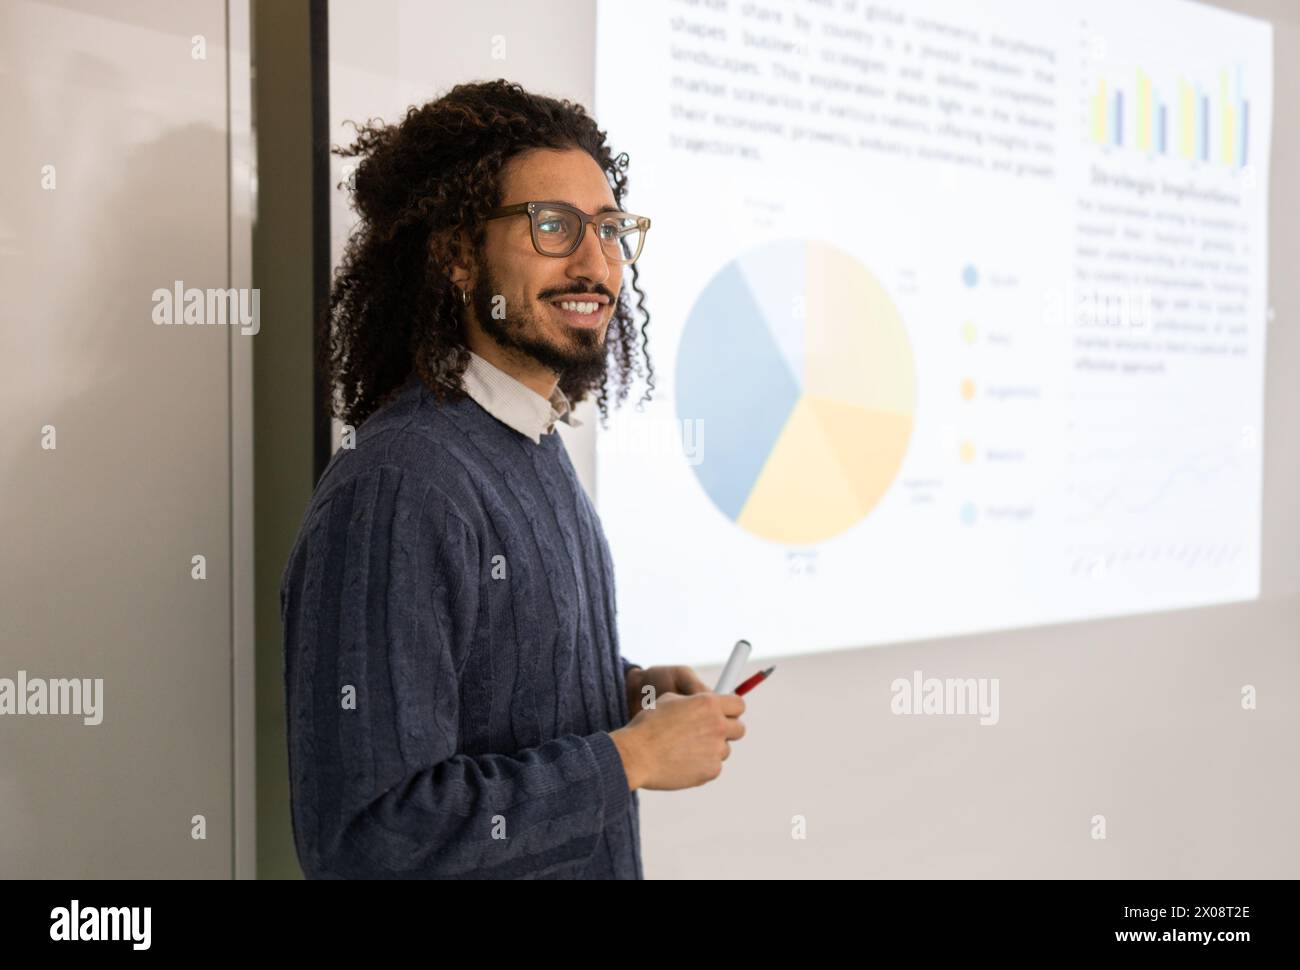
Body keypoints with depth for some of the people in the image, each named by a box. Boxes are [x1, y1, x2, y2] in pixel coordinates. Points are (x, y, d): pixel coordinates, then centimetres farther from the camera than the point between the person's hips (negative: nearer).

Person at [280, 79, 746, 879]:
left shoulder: (536, 447, 3)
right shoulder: (394, 491, -26)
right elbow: (361, 837, -30)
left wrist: (627, 687, -3)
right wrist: (630, 758, -23)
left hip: (592, 862, 8)